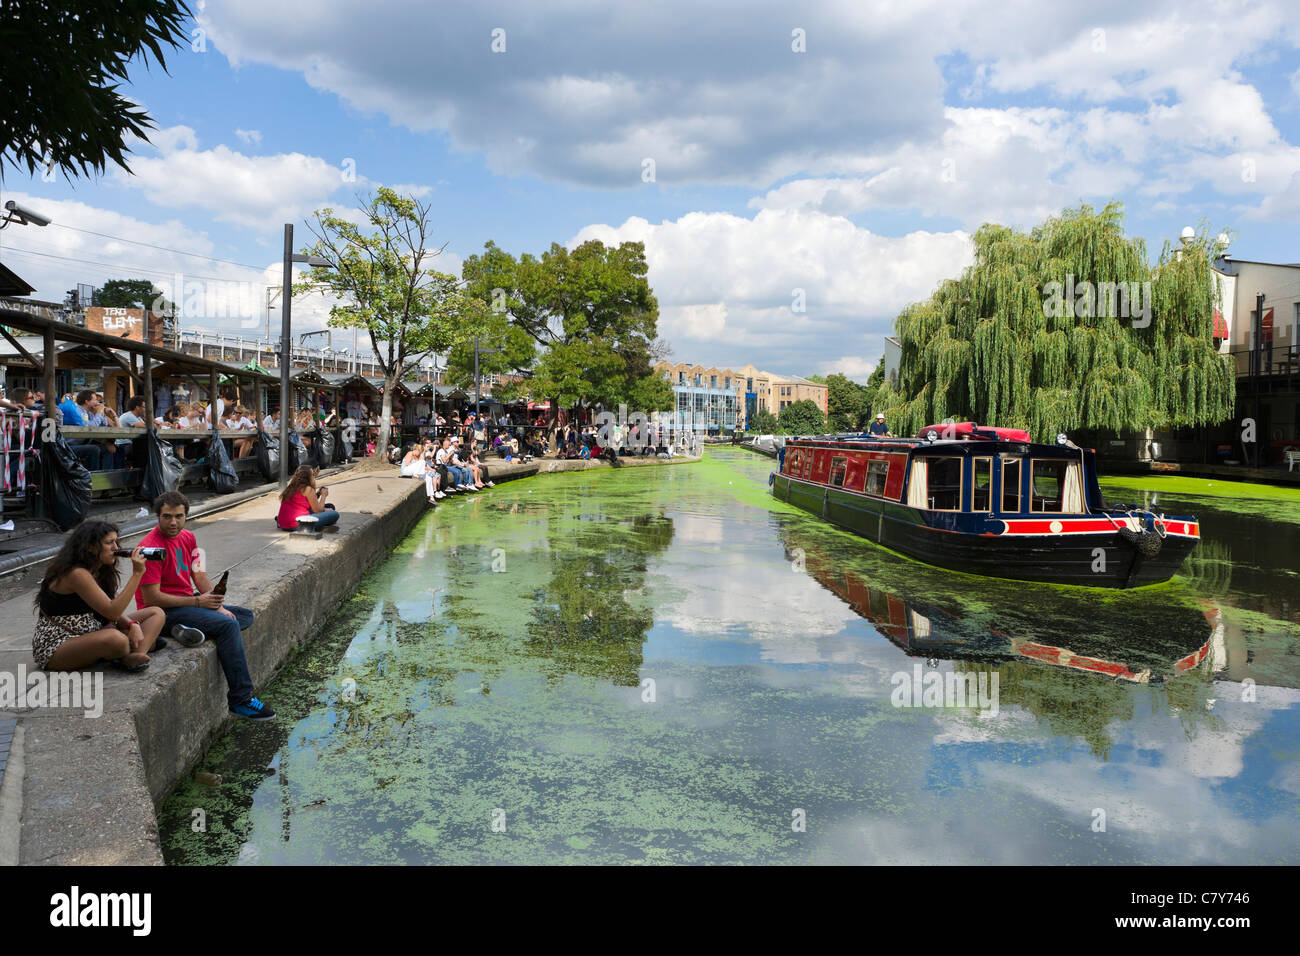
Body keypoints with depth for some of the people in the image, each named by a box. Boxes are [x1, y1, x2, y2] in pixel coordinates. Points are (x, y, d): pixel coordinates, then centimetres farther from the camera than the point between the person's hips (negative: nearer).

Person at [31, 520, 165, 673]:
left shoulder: (98, 571, 9)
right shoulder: (77, 574, -21)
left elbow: (114, 607, 7)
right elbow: (112, 612, -25)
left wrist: (132, 624, -15)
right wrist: (137, 573, -26)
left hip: (87, 635, 10)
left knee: (156, 613, 1)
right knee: (116, 639, -42)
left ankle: (135, 655, -25)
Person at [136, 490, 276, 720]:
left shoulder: (188, 538, 8)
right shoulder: (150, 547, -18)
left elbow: (200, 575, 9)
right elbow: (152, 598, -20)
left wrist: (218, 606, -6)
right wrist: (198, 601, -21)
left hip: (188, 602, 9)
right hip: (163, 612, -9)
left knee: (246, 615, 6)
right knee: (228, 625, -25)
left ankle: (191, 631, -19)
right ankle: (241, 699, -24)